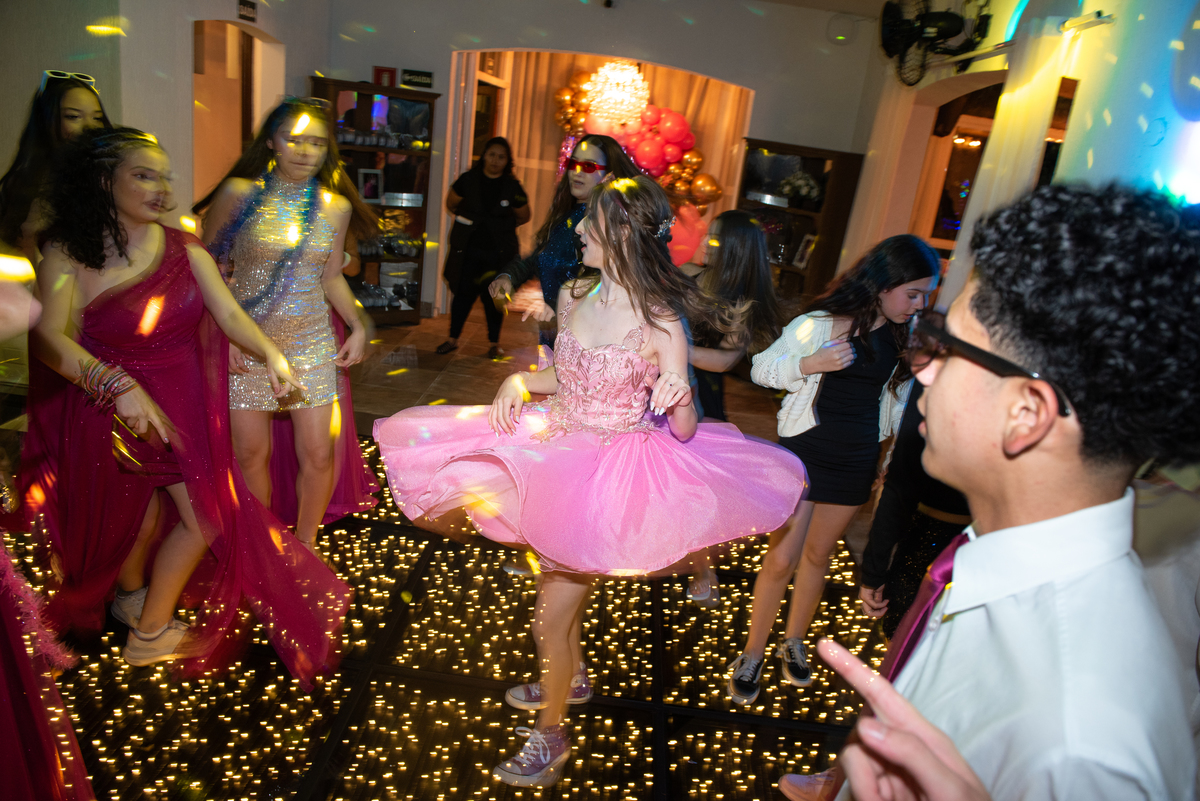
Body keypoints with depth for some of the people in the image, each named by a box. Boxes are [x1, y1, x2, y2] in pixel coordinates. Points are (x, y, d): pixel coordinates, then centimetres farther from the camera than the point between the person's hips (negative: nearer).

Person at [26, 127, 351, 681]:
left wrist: (270, 354, -29)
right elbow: (49, 338, -26)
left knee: (207, 517, 10)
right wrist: (118, 385, -41)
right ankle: (148, 633, 34)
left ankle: (147, 622, 36)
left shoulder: (185, 249, -1)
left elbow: (228, 311, -11)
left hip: (183, 404, 4)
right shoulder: (68, 254, -13)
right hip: (115, 407, -4)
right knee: (129, 519, 10)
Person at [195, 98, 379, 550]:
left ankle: (304, 545, 26)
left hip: (311, 342, 2)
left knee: (319, 453, 2)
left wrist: (358, 325, 1)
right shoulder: (239, 193, -7)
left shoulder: (336, 206, 2)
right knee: (251, 451, 7)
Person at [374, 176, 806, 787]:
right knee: (561, 589, 25)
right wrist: (518, 381, -6)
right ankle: (572, 676, 55)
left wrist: (679, 398, -36)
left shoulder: (660, 325, -19)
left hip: (616, 472, -6)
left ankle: (550, 734, 29)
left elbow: (684, 431, -15)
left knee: (549, 619, 2)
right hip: (562, 452, 6)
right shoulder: (573, 296, -2)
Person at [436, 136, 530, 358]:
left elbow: (524, 217, 11)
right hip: (468, 249, 1)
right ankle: (453, 338, 18)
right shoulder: (468, 180, -1)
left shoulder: (513, 187, -3)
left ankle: (494, 343, 19)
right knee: (463, 292, 4)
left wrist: (502, 227, 7)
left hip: (498, 252, -1)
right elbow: (451, 204, 14)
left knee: (494, 297, 4)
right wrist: (467, 222, 11)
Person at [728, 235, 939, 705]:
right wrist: (810, 363, -27)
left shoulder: (903, 331, 2)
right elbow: (761, 368, -11)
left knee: (818, 554, 17)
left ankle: (794, 641, 37)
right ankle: (753, 653, 19)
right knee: (781, 558, 0)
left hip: (857, 459, 5)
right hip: (805, 450, -5)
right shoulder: (823, 322, -15)